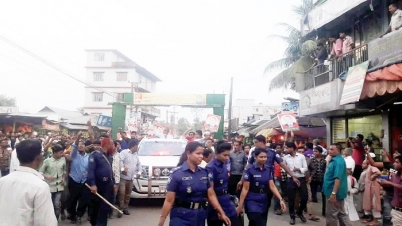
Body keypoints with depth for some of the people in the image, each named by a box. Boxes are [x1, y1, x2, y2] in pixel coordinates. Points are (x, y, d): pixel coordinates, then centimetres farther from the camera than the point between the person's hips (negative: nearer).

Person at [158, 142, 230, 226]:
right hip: (181, 217, -5)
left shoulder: (204, 173, 2)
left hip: (200, 216, 5)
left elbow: (211, 195, 7)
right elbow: (169, 201, -13)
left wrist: (222, 213, 0)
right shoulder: (177, 173, -13)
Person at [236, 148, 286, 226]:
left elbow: (272, 186, 1)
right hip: (252, 202, -5)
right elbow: (245, 189, -11)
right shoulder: (249, 169, -12)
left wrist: (281, 199, -11)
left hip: (264, 202, 5)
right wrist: (240, 205, -10)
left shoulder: (268, 169, 4)